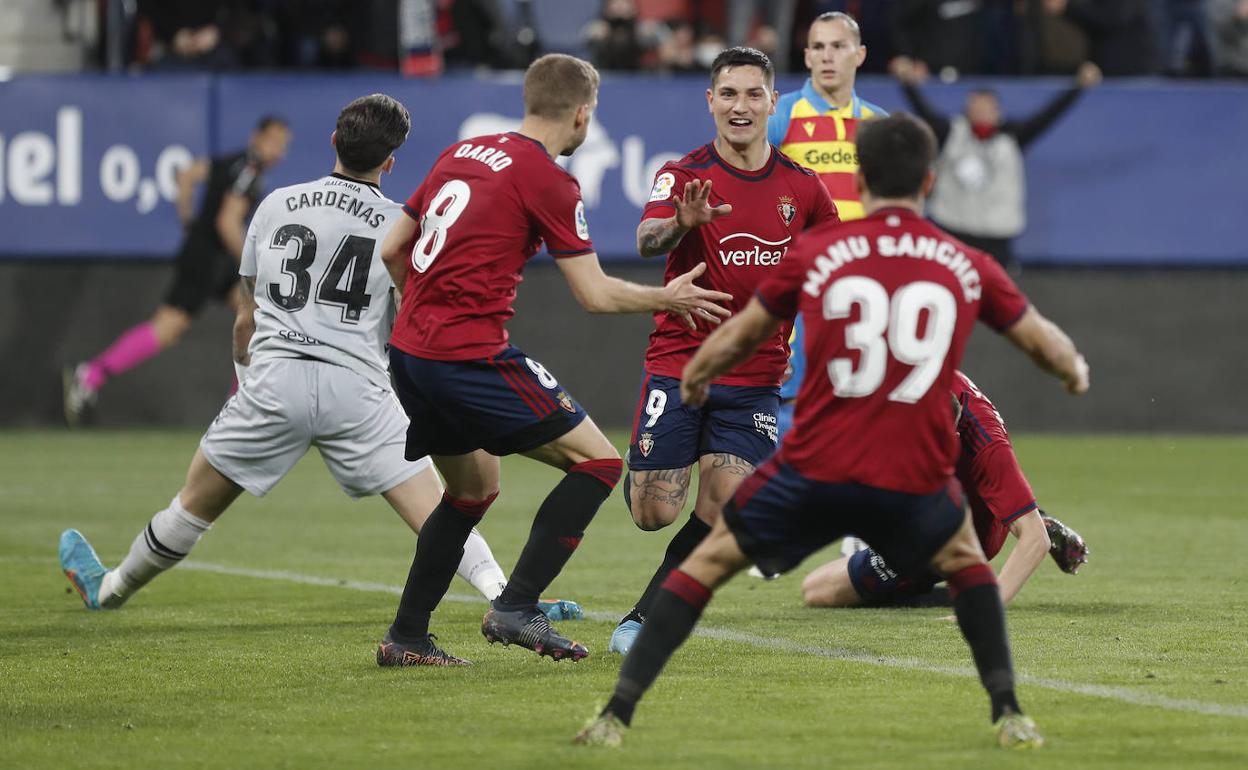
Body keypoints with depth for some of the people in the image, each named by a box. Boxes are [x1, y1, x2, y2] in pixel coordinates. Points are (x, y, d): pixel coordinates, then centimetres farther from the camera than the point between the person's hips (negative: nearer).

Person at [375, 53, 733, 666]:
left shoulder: (461, 154, 14)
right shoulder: (547, 179, -8)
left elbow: (392, 250, 18)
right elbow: (595, 294, -7)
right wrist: (668, 298, 9)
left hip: (408, 353, 8)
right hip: (472, 357, -8)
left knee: (474, 488, 25)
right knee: (598, 461, -2)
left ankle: (406, 635, 23)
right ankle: (516, 608, -10)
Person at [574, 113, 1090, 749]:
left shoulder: (814, 251, 3)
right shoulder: (967, 267, 5)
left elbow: (735, 339, 15)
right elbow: (1046, 344, 19)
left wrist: (692, 379, 36)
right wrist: (1075, 371, 43)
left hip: (813, 472, -1)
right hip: (913, 482, 1)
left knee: (708, 560, 16)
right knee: (966, 559, 31)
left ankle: (617, 714, 10)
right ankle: (1009, 716, 21)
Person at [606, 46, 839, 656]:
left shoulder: (800, 187, 5)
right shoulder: (685, 175, -6)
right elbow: (646, 240, -26)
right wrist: (681, 223, -47)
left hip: (755, 377, 2)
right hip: (679, 364, -2)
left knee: (720, 513, -11)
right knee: (654, 512, -6)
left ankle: (645, 616, 7)